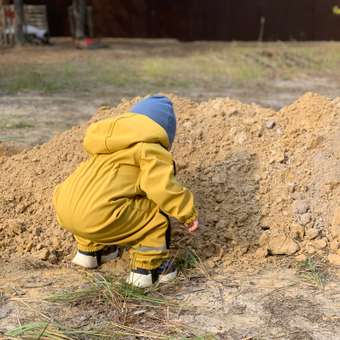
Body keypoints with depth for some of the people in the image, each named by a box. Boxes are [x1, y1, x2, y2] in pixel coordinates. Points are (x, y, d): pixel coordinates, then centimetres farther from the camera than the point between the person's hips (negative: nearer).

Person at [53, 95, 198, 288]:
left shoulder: (107, 145, 28)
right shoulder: (150, 149, 1)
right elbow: (162, 186, -12)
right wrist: (189, 213, 0)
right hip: (99, 219, -9)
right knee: (157, 214, 5)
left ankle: (90, 249, 43)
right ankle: (147, 268, 12)